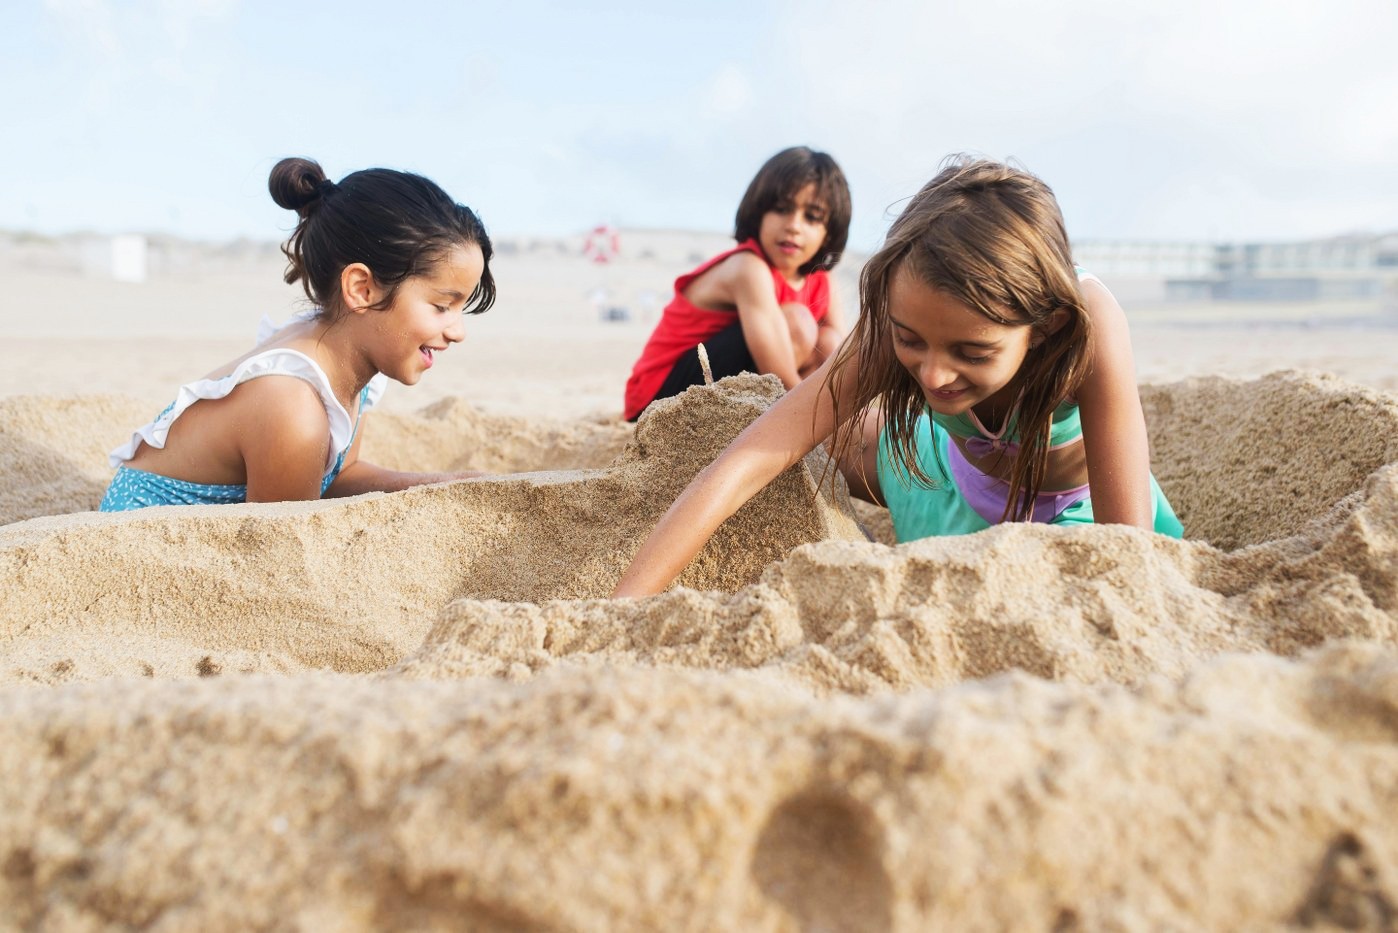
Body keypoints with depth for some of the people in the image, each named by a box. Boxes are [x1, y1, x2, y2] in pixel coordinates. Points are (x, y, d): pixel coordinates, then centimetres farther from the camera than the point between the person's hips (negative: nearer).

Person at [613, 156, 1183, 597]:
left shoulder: (1086, 323, -45)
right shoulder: (901, 324, -38)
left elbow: (1125, 538, -40)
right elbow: (750, 460, -46)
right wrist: (620, 610, -55)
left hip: (1075, 504, -2)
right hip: (955, 466, 2)